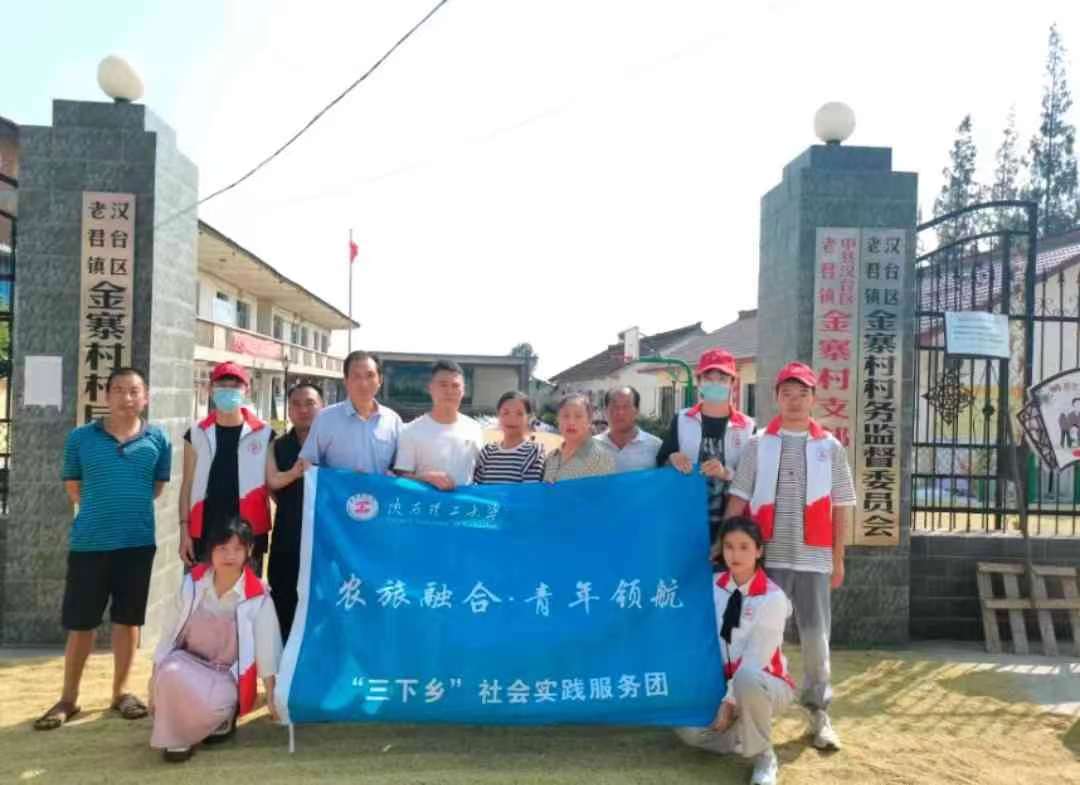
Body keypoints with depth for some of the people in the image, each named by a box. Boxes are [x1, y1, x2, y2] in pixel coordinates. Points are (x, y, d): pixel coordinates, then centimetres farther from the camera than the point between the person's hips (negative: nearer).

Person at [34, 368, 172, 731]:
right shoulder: (80, 437, -2)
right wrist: (102, 510, 6)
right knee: (80, 623, 9)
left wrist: (131, 508, 5)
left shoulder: (158, 439, -2)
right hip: (88, 542, 0)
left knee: (127, 619, 11)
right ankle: (68, 698, 25)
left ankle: (121, 692, 27)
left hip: (138, 541, 0)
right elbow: (73, 487, 8)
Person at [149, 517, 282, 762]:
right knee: (171, 672, -33)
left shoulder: (258, 597, -15)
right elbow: (169, 634, 0)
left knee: (216, 702, -35)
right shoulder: (193, 583, -7)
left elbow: (267, 650, -10)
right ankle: (175, 737, -6)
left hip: (225, 677, -2)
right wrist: (156, 682, 0)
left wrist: (272, 697, -8)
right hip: (188, 664, 3)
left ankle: (221, 719, 4)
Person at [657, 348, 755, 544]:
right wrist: (672, 459, -12)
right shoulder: (682, 421, 5)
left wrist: (726, 473, -19)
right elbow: (660, 465, 8)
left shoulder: (747, 427, 1)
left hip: (728, 524, -1)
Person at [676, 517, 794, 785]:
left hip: (767, 683, -4)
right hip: (725, 681, 5)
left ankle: (764, 757, -14)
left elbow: (754, 660, -22)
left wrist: (729, 702, -22)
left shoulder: (772, 598, -19)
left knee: (746, 679, -39)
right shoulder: (715, 586, -3)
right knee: (689, 729, -19)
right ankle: (747, 733, 8)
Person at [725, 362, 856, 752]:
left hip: (813, 558, 1)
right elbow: (739, 499, 0)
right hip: (767, 556, 0)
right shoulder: (758, 444, 3)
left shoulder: (830, 447, 6)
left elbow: (840, 507, 8)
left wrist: (838, 559, 6)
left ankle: (818, 712, 22)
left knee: (815, 636, 6)